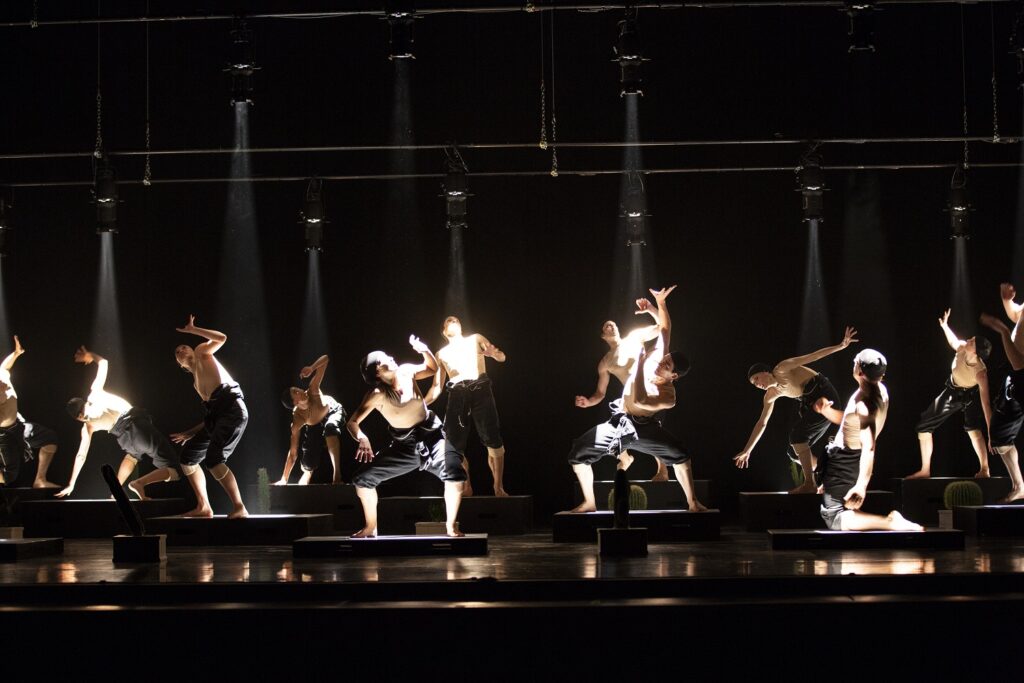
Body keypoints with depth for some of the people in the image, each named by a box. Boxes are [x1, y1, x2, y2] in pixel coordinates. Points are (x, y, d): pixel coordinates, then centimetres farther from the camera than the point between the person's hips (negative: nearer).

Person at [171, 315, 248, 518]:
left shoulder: (202, 353, 17)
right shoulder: (196, 383, 32)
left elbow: (222, 338, -3)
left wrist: (192, 330, 7)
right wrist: (189, 434, 30)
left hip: (232, 408, -9)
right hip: (216, 414, 9)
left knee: (213, 459, -22)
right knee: (188, 457, 10)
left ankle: (239, 507, -19)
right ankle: (204, 507, 14)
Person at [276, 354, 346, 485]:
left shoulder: (312, 391, -38)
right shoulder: (298, 421, -37)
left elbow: (325, 359, -38)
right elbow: (293, 453, -32)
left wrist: (311, 368, -56)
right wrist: (283, 480, -37)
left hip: (334, 412, -1)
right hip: (314, 427, 1)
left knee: (330, 427, -38)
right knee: (308, 467, -6)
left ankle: (337, 474, -39)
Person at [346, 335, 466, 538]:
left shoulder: (406, 372, -7)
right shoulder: (377, 394, -16)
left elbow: (432, 368, 12)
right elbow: (352, 422, -19)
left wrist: (424, 350, -9)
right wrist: (363, 440, -40)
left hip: (432, 436, 0)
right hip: (404, 446, 0)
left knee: (455, 475, -27)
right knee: (362, 478, -6)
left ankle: (451, 525, -7)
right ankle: (370, 527, 13)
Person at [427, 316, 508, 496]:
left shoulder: (476, 339, 20)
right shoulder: (442, 354, 24)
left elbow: (501, 358, 12)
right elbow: (437, 387, 22)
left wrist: (493, 352, -13)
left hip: (480, 390, -2)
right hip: (457, 394, 2)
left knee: (493, 439, -12)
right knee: (453, 443, -5)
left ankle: (499, 486, -8)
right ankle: (466, 486, 8)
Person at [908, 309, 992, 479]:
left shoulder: (981, 373, -41)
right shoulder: (962, 348, -30)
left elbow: (986, 404, -41)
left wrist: (991, 432, -42)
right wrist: (944, 325, 0)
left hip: (970, 395, -5)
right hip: (952, 392, 5)